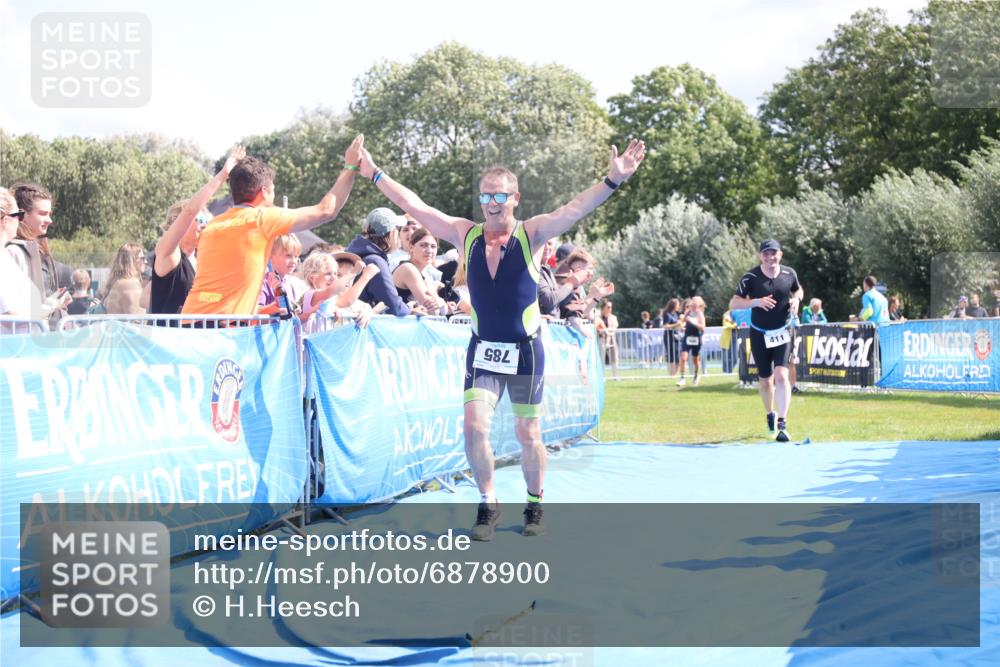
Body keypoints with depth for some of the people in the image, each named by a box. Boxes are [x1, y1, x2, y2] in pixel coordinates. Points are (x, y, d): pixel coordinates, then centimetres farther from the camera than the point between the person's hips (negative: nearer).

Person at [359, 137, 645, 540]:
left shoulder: (531, 235, -7)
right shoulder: (465, 235, -1)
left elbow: (576, 208, -20)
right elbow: (414, 206, 2)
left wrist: (613, 179, -33)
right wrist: (374, 174, 1)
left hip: (525, 350, -2)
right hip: (482, 350, 2)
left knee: (527, 434, 5)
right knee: (474, 426, -12)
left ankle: (534, 506, 25)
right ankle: (488, 505, 6)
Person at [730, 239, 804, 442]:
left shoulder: (789, 273, -3)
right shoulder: (751, 277, -12)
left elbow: (798, 289, 18)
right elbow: (733, 303, -15)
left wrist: (796, 298, -6)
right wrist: (756, 301, -30)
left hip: (782, 333, 0)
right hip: (759, 334, 0)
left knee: (781, 375, -17)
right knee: (764, 380, 10)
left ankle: (782, 424, -18)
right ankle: (770, 415, 38)